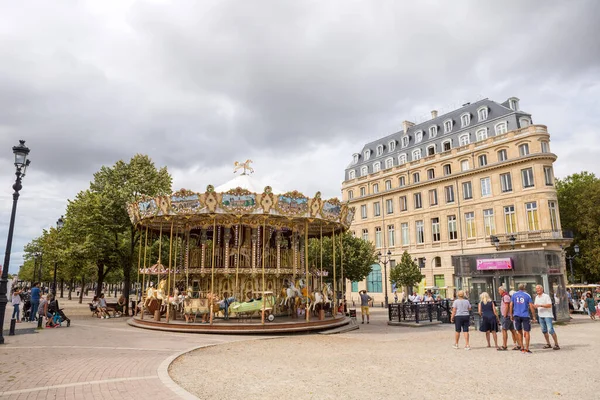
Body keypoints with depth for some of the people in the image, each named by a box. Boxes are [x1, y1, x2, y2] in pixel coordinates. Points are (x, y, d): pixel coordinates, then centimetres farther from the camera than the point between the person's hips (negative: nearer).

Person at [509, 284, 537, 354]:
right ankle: (526, 349, -1)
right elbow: (531, 307, -3)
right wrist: (534, 317, 2)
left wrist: (511, 315, 11)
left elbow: (511, 305, 5)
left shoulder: (514, 295, 7)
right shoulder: (527, 295, 1)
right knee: (526, 332, 2)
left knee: (519, 332, 12)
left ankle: (522, 348, 13)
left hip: (516, 316, 2)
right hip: (525, 316, -2)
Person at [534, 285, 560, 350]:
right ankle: (548, 344, 17)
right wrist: (534, 306, -1)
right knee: (544, 331, 8)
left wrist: (540, 305, -22)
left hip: (547, 315, -7)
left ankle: (556, 344, -5)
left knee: (550, 330, -12)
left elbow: (549, 305, -17)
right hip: (540, 316, 7)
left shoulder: (546, 296, -7)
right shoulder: (536, 297, 15)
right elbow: (535, 306, 20)